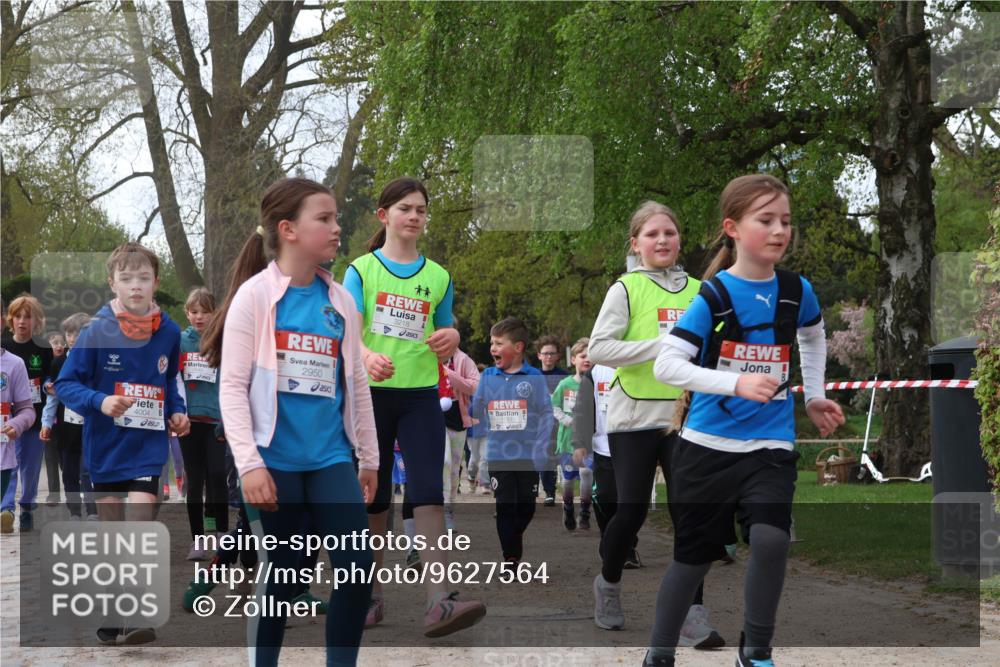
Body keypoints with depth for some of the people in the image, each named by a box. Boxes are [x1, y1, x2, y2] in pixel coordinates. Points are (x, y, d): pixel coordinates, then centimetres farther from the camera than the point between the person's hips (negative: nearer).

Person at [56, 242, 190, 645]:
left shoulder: (169, 332, -2)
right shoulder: (96, 332, -11)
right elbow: (65, 384, -8)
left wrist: (176, 411, 0)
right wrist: (99, 402, -24)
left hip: (148, 445, 0)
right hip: (105, 445, 0)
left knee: (140, 519, -16)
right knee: (111, 533, 11)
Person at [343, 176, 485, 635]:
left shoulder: (438, 277, 10)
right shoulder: (361, 270, 2)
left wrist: (451, 338, -7)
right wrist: (368, 357, -33)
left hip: (421, 395, 1)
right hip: (370, 393, -1)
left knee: (428, 490, -13)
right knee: (373, 497, 6)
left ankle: (438, 602, -22)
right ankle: (371, 595, 20)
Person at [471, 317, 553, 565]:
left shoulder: (534, 377, -4)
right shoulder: (488, 376, 4)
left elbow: (546, 414, -5)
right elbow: (475, 411, 8)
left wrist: (541, 448, -11)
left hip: (527, 454, -1)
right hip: (498, 455, 1)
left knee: (526, 506, 10)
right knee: (505, 506, -1)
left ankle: (514, 538, 37)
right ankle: (511, 556, 6)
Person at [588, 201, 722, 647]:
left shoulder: (698, 291, 9)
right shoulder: (627, 289, -2)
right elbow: (597, 348, -12)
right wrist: (661, 347, -20)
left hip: (686, 418, 3)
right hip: (635, 418, -3)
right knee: (632, 511, 1)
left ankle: (692, 615, 0)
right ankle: (608, 584, 28)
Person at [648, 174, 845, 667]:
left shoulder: (797, 291, 0)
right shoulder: (713, 295, -12)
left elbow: (813, 337, 24)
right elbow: (665, 365, -20)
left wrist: (814, 396, 17)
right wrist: (735, 384, -30)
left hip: (770, 445, 2)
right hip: (707, 444, -2)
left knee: (771, 539, -21)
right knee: (693, 556, 9)